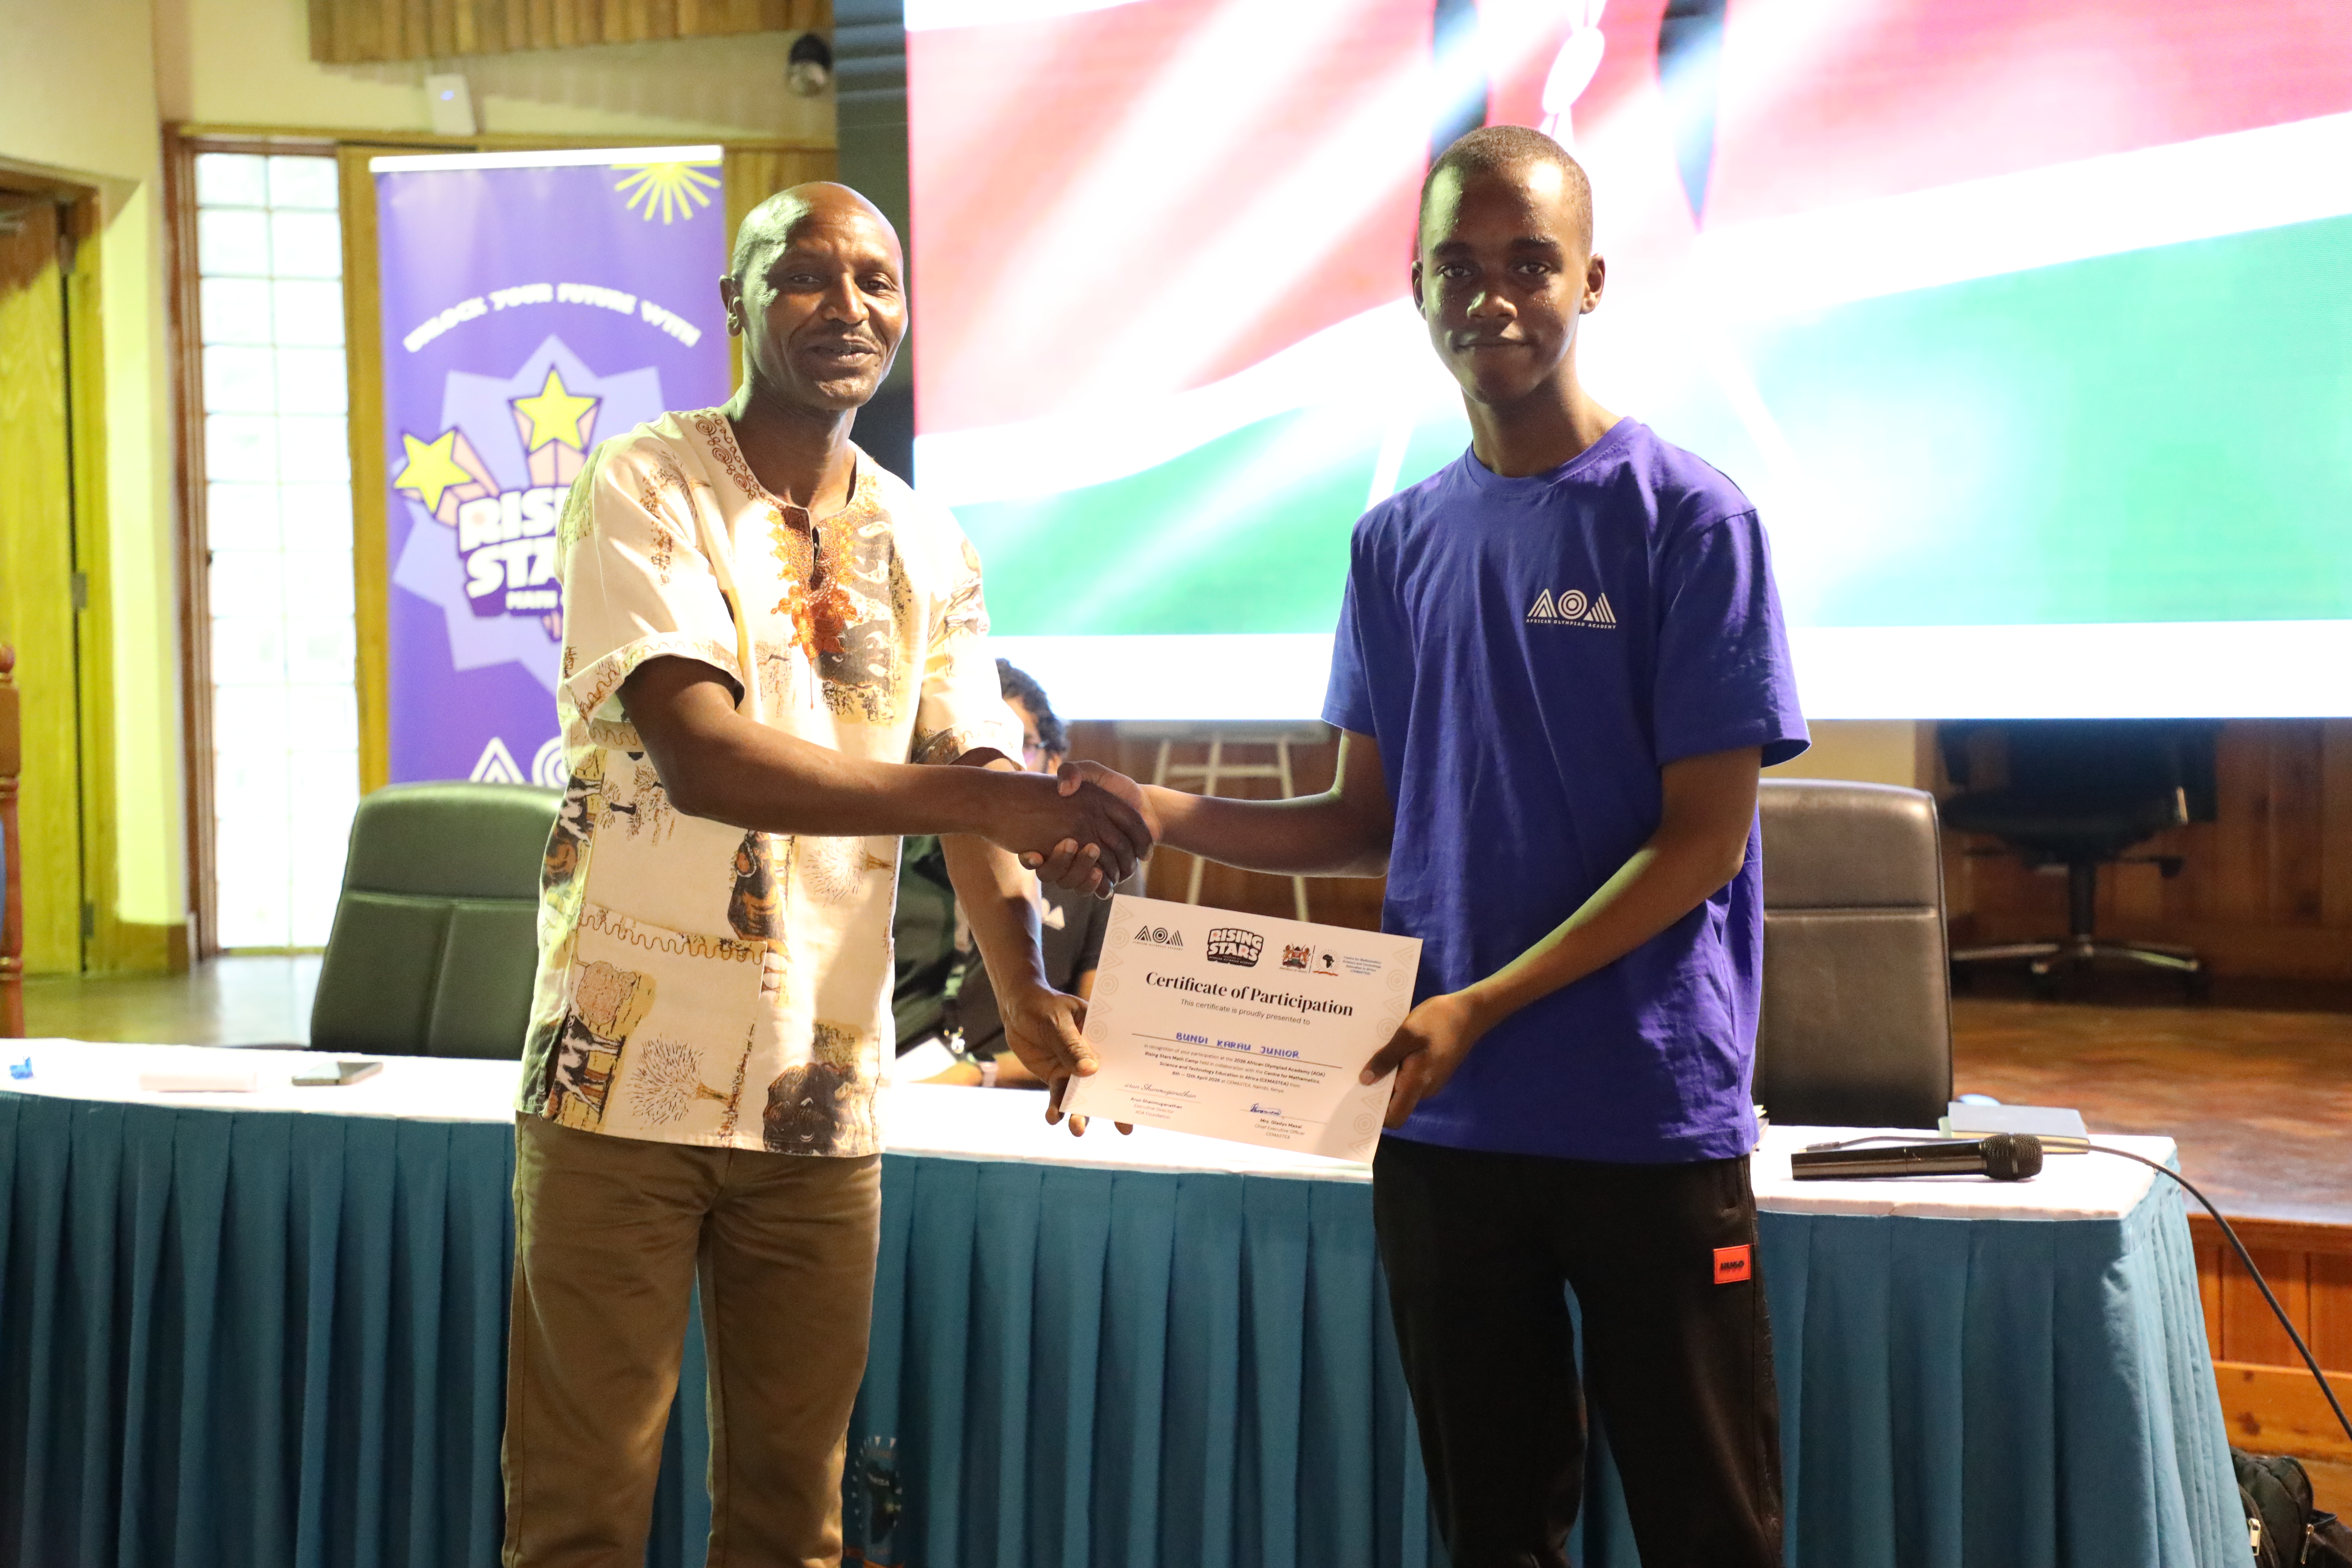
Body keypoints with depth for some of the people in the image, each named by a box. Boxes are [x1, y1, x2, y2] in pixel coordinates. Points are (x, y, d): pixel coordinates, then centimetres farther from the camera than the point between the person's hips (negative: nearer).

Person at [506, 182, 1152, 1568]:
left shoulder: (928, 552, 11)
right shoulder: (644, 492, -6)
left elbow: (980, 793, 3)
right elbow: (701, 759, -20)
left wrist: (1027, 993, -16)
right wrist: (992, 793, -27)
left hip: (824, 1092, 4)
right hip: (627, 1077, -4)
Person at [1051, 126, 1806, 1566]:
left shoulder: (1688, 519, -6)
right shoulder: (1398, 542, 9)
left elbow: (1703, 839, -10)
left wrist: (1484, 1008, -18)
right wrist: (1169, 816, -4)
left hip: (1650, 1120, -4)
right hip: (1441, 1121, 4)